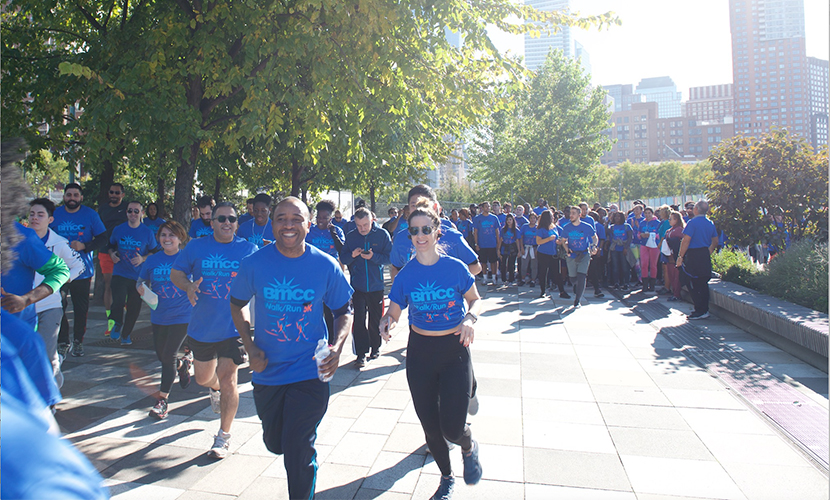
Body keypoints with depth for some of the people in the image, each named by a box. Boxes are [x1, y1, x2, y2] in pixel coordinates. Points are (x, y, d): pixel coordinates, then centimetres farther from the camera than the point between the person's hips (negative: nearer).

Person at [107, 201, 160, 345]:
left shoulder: (148, 233, -2)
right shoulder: (118, 230, 3)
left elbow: (155, 253, 5)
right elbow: (111, 245, 20)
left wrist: (143, 259, -13)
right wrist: (112, 254, -2)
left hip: (138, 276, 0)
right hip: (119, 274, 0)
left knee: (134, 308, 5)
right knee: (118, 302, -18)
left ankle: (126, 334, 28)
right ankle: (117, 324, 13)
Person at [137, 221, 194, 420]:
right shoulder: (153, 260, 4)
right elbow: (141, 281, 12)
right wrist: (142, 288, -11)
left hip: (182, 315, -5)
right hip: (159, 316, 5)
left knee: (169, 356, -6)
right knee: (161, 355, 15)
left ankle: (162, 400, 6)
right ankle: (183, 363, 48)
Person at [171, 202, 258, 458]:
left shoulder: (249, 249, -1)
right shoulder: (196, 246, 2)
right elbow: (176, 273, 9)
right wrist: (188, 286, -12)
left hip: (234, 327, -3)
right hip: (201, 327, 3)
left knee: (227, 379, -5)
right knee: (203, 378, 18)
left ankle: (223, 437, 13)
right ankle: (215, 388, 58)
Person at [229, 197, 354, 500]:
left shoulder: (326, 266, -10)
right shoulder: (254, 264, -8)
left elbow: (344, 311, 1)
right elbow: (237, 304, 8)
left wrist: (337, 347, -17)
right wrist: (250, 347, -4)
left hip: (310, 372, -3)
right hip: (268, 371, 3)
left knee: (298, 452, -3)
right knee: (275, 444, 22)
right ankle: (308, 438, 56)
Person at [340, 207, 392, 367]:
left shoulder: (382, 235, -4)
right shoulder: (351, 236, 2)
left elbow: (389, 257, -6)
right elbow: (343, 258, 4)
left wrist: (373, 257, -22)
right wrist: (352, 255, -17)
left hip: (376, 285, 0)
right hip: (357, 285, 1)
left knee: (375, 319, 12)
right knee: (359, 319, -5)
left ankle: (375, 347, 32)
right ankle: (361, 353, 2)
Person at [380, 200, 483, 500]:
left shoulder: (455, 267, -9)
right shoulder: (406, 275, -4)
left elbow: (475, 300, 4)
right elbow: (394, 310, 1)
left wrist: (470, 319, -17)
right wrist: (387, 321, -22)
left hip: (454, 351, -2)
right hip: (420, 352, 3)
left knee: (452, 428, -9)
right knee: (430, 426, 12)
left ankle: (469, 447, 30)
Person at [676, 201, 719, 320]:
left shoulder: (693, 222, -13)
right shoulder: (710, 223, 9)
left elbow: (686, 241, -17)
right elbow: (715, 242, 17)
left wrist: (680, 256, -13)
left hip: (693, 256, -7)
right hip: (705, 256, 7)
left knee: (695, 284, -2)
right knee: (703, 283, 14)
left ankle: (700, 311, 0)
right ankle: (705, 309, 20)